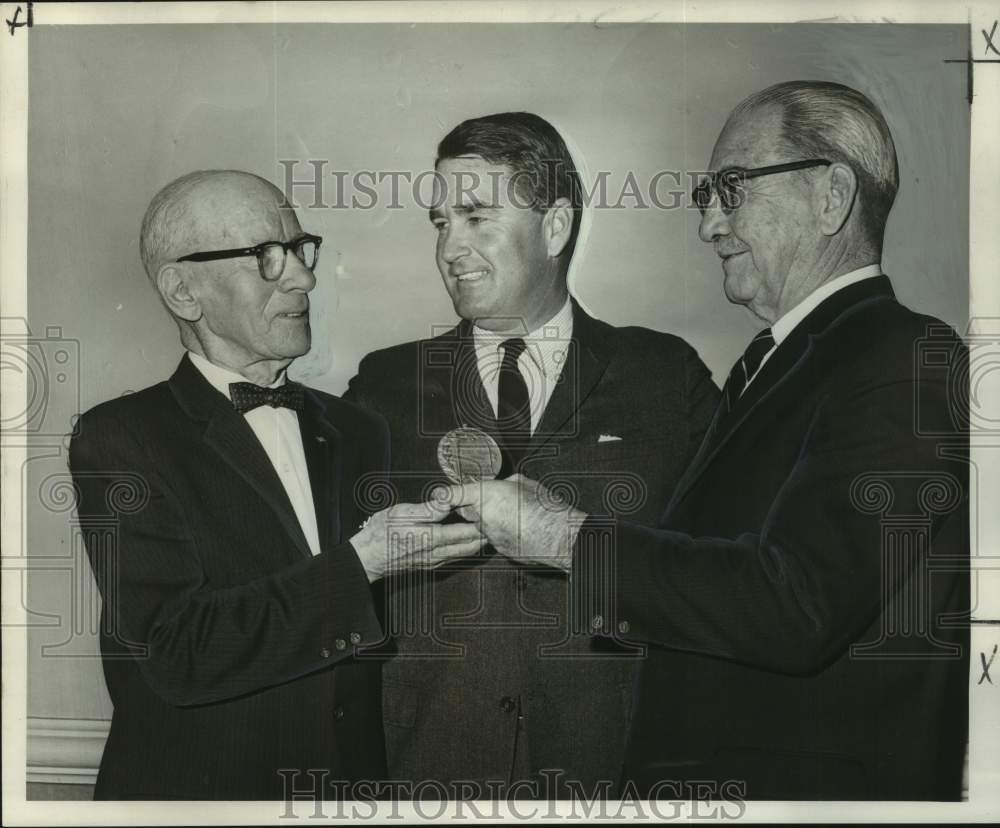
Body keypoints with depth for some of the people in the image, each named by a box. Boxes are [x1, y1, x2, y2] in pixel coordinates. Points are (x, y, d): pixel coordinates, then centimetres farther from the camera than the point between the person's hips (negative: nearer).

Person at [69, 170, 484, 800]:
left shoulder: (358, 432, 4)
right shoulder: (118, 440, -11)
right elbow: (176, 653, -21)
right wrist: (359, 563, -24)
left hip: (361, 778, 5)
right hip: (196, 788, -4)